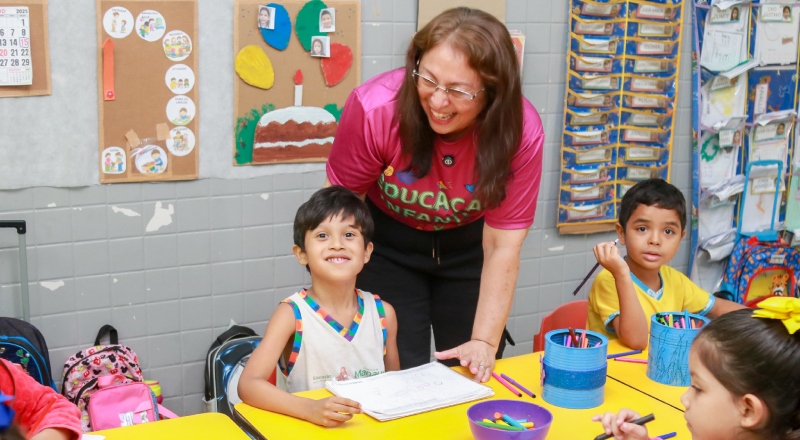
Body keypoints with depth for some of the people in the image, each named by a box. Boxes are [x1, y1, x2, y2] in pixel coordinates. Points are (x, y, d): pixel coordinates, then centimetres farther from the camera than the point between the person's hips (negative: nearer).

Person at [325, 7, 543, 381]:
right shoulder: (375, 108, -32)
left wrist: (485, 342, -24)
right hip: (388, 242, -1)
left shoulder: (521, 131, -28)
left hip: (467, 246, 2)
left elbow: (502, 246, -20)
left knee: (477, 374, 8)